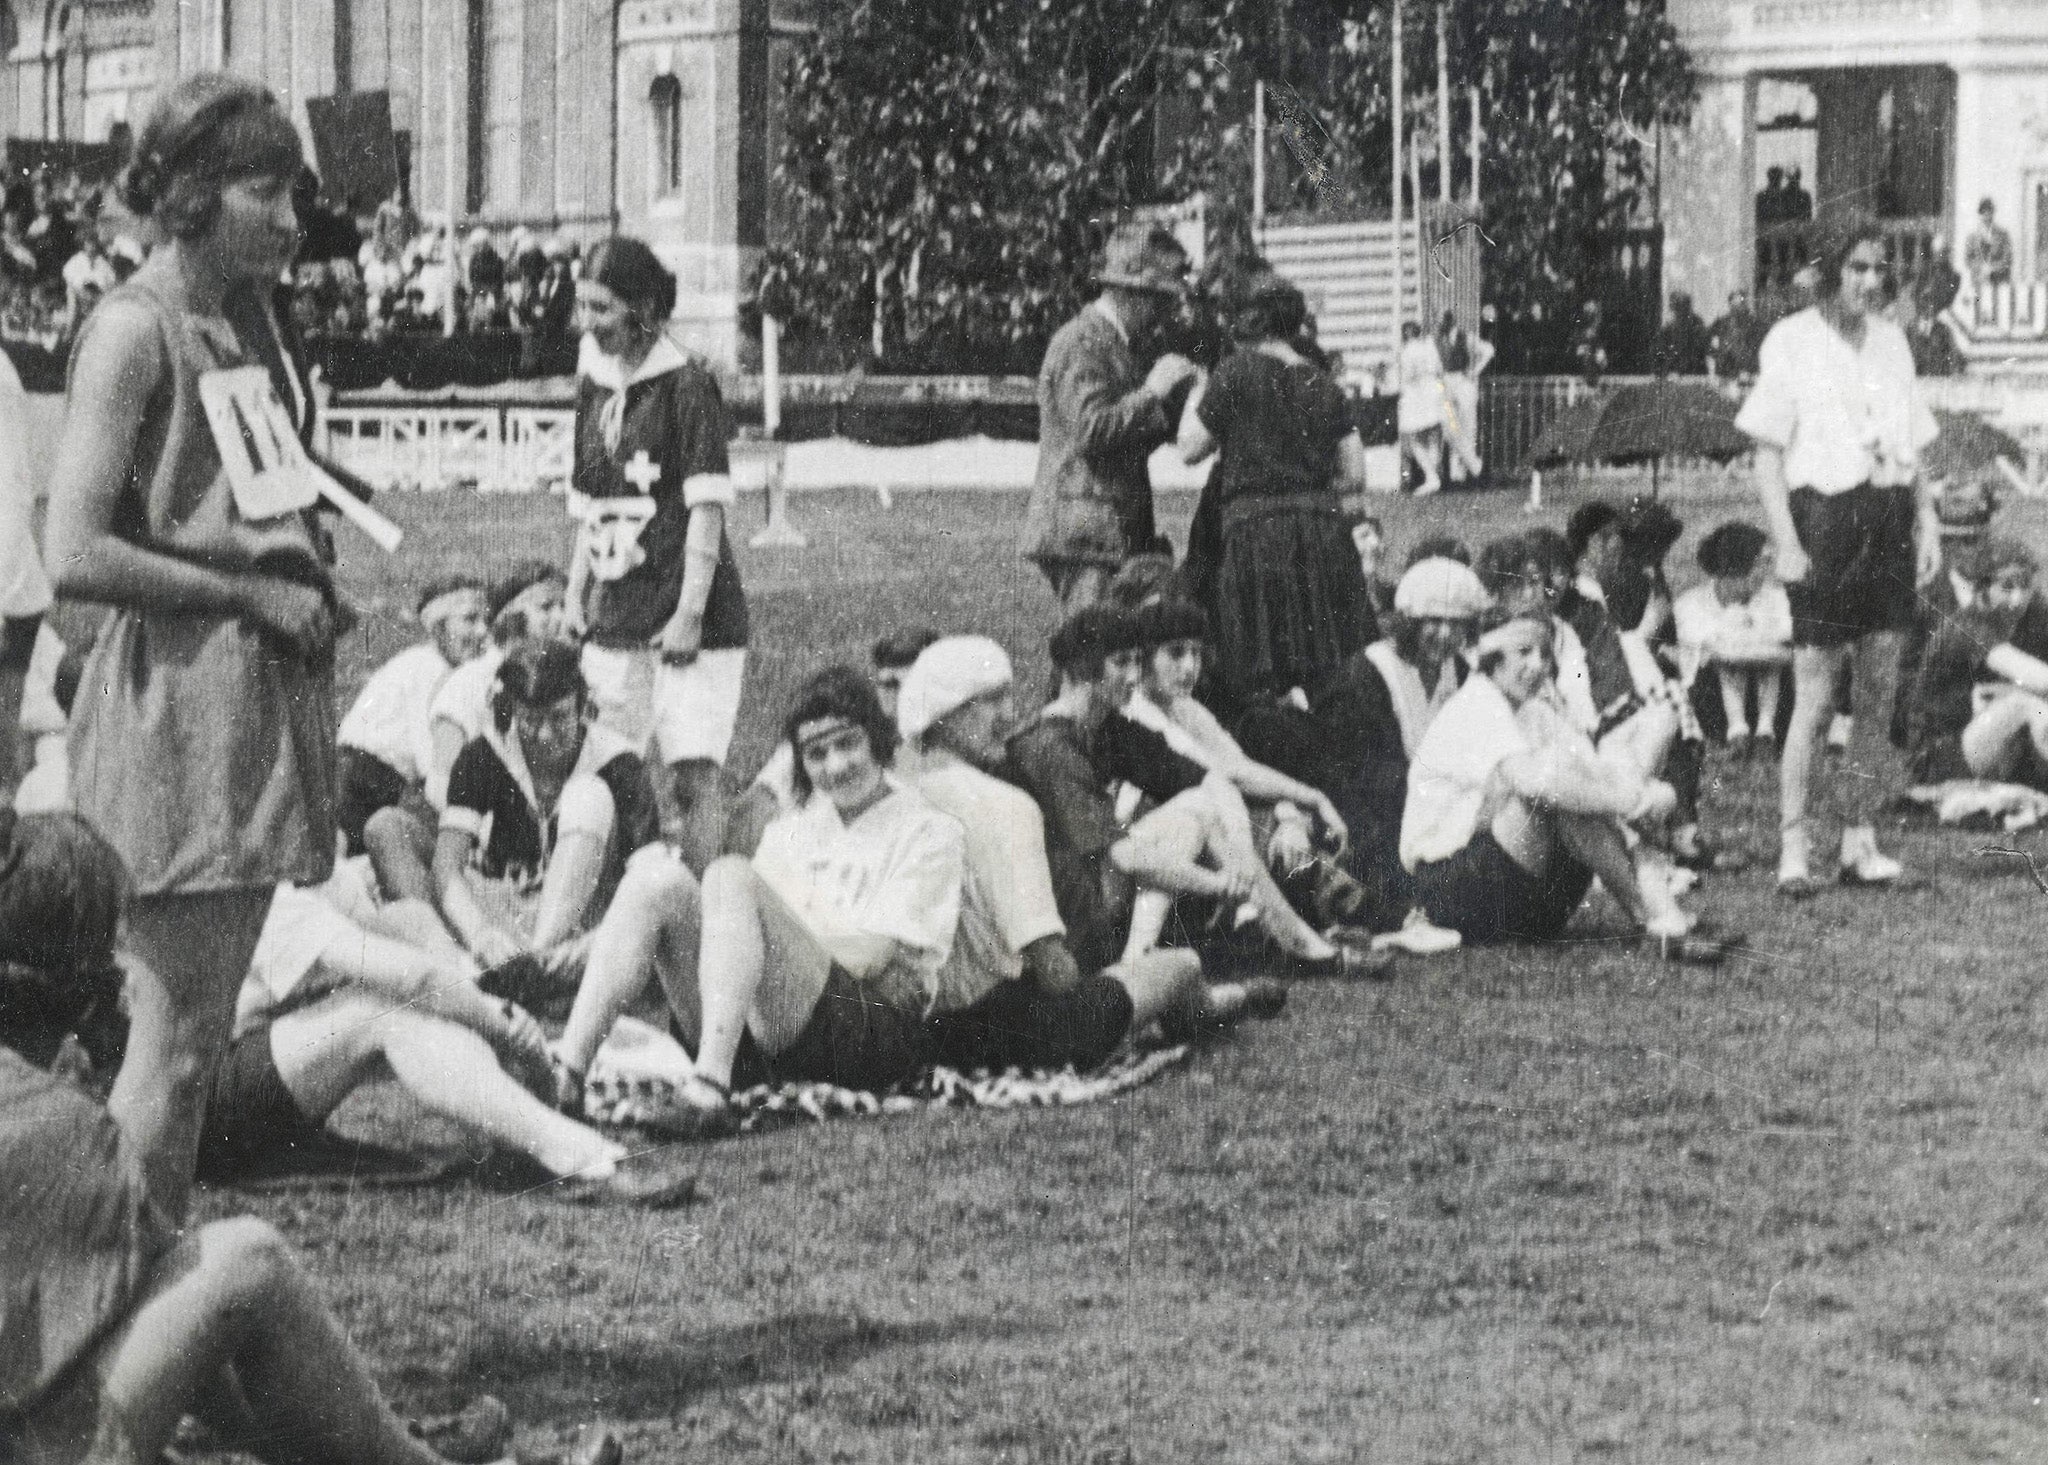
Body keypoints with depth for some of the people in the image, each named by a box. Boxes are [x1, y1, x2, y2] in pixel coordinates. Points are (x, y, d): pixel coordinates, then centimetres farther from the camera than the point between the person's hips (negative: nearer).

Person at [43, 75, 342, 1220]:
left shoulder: (251, 316, 13)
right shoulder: (136, 328, -12)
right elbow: (76, 557, -20)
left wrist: (311, 581, 9)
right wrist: (253, 594, -14)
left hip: (266, 687, 8)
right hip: (178, 689, -8)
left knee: (207, 1031, 12)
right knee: (173, 1038, -5)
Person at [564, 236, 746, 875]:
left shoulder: (686, 384, -8)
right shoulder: (594, 385, 12)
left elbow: (706, 508, -12)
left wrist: (689, 612, -17)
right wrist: (575, 598, 12)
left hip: (687, 619, -6)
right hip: (616, 619, 7)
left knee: (693, 775, -10)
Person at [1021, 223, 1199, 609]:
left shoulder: (1119, 345, 21)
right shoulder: (1080, 344, -10)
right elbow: (1091, 429, -21)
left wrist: (1175, 396, 11)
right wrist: (1152, 391, -15)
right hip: (1084, 533, -10)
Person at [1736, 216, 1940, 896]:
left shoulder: (1891, 341, 14)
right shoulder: (1792, 341, -3)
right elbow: (1767, 455, -6)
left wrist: (1927, 519, 9)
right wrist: (1786, 543, -13)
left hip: (1889, 519, 6)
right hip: (1824, 515, -6)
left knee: (1881, 694, 6)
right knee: (1815, 698, -7)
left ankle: (1860, 841, 14)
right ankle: (1794, 848, -2)